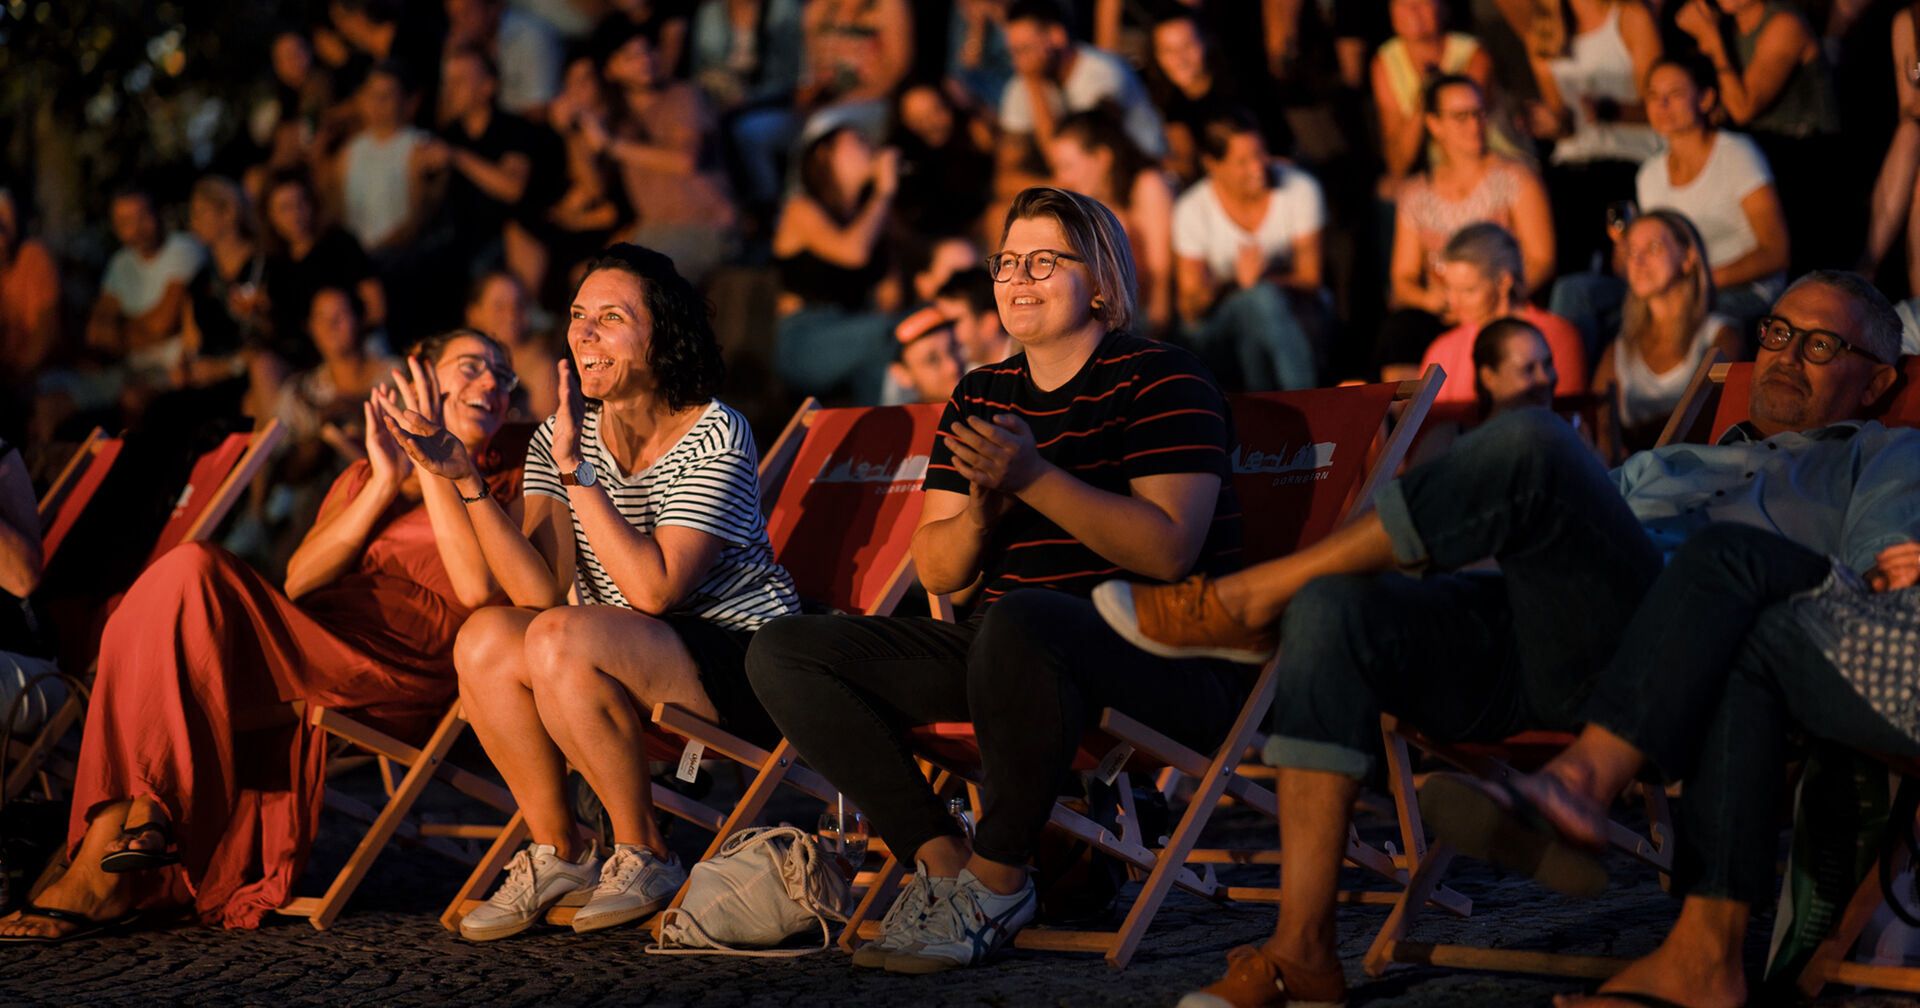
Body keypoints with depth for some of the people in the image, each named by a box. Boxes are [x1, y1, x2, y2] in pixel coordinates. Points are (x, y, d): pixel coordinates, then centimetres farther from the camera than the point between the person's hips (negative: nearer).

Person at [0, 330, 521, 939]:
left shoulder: (508, 492, 17)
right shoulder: (359, 478, 30)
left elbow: (478, 589, -7)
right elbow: (298, 581, 9)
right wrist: (385, 483, 2)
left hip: (400, 665, -5)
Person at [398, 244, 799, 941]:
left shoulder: (715, 438, -14)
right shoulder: (560, 437, 3)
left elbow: (653, 590, -25)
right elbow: (538, 589, -11)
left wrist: (578, 472, -26)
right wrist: (463, 481, -21)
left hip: (742, 655, -6)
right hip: (629, 665, 6)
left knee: (561, 639, -29)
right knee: (486, 638, -19)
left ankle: (645, 857, -13)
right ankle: (556, 854, -4)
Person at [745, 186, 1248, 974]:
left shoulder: (1160, 379, -4)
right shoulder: (980, 397, 15)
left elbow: (1169, 550, -17)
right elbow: (938, 573, 13)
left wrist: (1034, 479, -23)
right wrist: (980, 511, -9)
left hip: (1164, 654, -7)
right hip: (1015, 645, 7)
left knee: (1020, 619, -42)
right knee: (783, 652, -5)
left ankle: (996, 879, -23)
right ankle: (943, 859, -13)